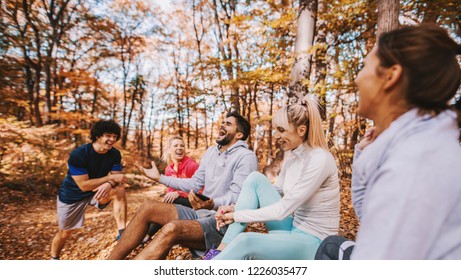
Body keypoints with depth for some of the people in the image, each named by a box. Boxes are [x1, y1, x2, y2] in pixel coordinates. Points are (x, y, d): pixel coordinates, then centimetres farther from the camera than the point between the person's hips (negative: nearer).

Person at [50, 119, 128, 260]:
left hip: (97, 191, 3)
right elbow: (84, 185, -31)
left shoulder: (115, 154, -15)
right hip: (73, 195, -3)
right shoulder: (78, 154, -29)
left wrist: (109, 184, -37)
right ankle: (54, 258, 43)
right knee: (65, 232, 11)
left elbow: (117, 178, -14)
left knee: (119, 190, -26)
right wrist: (110, 177, -32)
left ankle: (122, 234, -23)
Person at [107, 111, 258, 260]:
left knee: (172, 229, -33)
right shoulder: (211, 151, 14)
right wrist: (160, 177, 15)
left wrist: (213, 204, -39)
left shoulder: (246, 157, -10)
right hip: (201, 214, 8)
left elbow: (237, 197, -19)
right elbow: (195, 183, 17)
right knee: (148, 207, -5)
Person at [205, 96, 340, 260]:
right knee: (255, 179, -9)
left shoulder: (319, 160, -22)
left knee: (245, 241, -31)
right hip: (293, 228, 8)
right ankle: (222, 250, -11)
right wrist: (235, 208, -8)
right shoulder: (291, 160, 4)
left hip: (313, 241, -8)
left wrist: (237, 215, -16)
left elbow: (283, 209, -23)